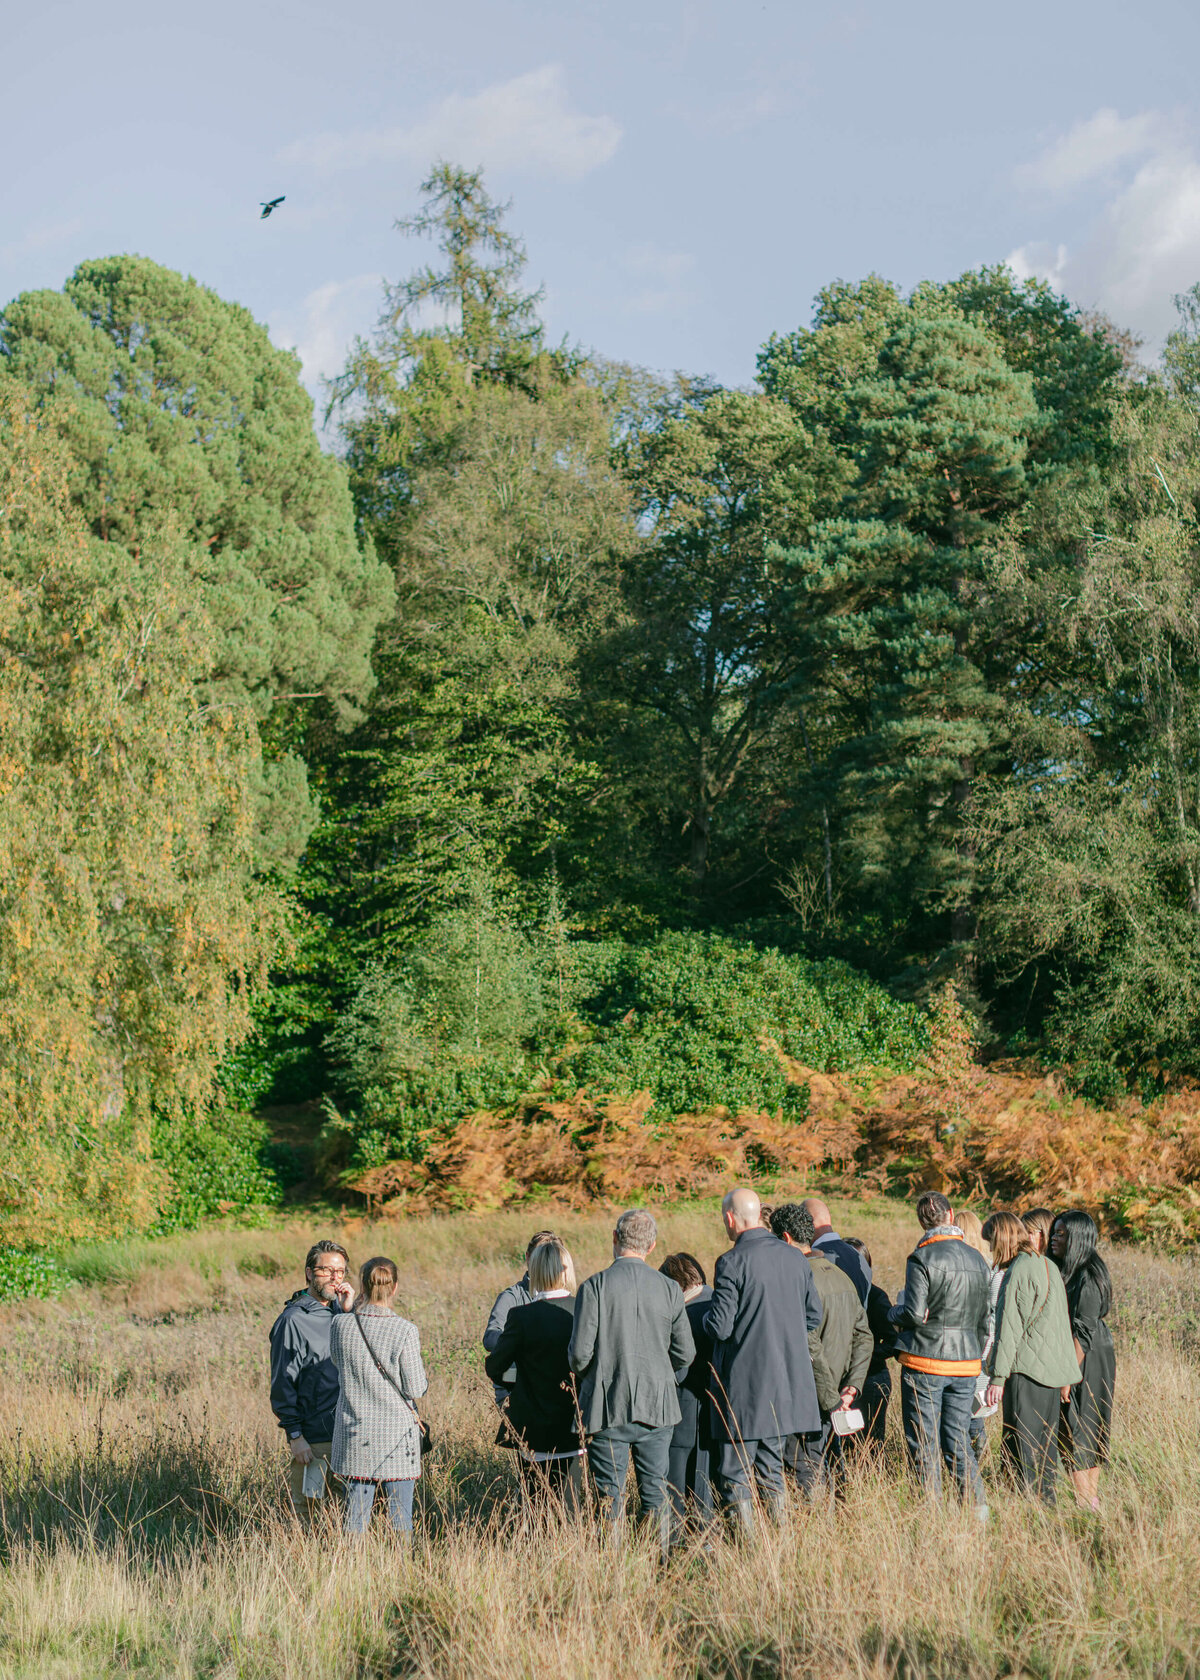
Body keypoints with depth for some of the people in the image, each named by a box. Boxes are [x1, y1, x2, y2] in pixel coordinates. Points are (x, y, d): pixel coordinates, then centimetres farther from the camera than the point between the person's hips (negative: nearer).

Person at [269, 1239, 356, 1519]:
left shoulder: (341, 1310, 10)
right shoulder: (293, 1320, -10)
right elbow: (283, 1383, -10)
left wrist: (350, 1312, -8)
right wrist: (294, 1435, -14)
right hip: (312, 1436, -6)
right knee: (305, 1507, 1)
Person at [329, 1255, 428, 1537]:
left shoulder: (342, 1325, -5)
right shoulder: (404, 1330, -13)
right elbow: (415, 1389, -10)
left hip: (354, 1434, 3)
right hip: (397, 1438, -3)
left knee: (356, 1516, 9)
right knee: (400, 1517, 5)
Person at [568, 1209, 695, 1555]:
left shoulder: (594, 1286, -10)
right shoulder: (669, 1288, -2)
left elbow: (580, 1353, -11)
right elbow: (685, 1353, 3)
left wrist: (584, 1375, 11)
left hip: (608, 1407, -2)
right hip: (657, 1405, 3)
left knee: (609, 1495, 4)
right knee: (655, 1491, 11)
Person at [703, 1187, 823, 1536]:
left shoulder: (732, 1263, -16)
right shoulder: (796, 1258, 4)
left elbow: (719, 1327, -17)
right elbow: (814, 1317, 11)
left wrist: (708, 1317, 5)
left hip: (744, 1386, -6)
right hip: (786, 1384, 6)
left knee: (735, 1475, 3)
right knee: (772, 1469, 17)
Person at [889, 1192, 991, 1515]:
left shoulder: (923, 1258, -12)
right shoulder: (978, 1260, 8)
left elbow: (915, 1314, -17)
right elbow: (984, 1319, 14)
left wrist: (892, 1313, 4)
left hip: (925, 1362, -6)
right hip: (966, 1364, 6)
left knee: (923, 1444, 2)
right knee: (958, 1441, 13)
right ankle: (978, 1504, 5)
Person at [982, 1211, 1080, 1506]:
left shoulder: (1017, 1271, -12)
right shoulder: (1049, 1266, 14)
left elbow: (1009, 1327, -16)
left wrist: (997, 1376, -14)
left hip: (1026, 1370, -9)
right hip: (1054, 1369, 9)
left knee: (1020, 1448, -3)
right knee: (1045, 1443, 15)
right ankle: (1048, 1501, 19)